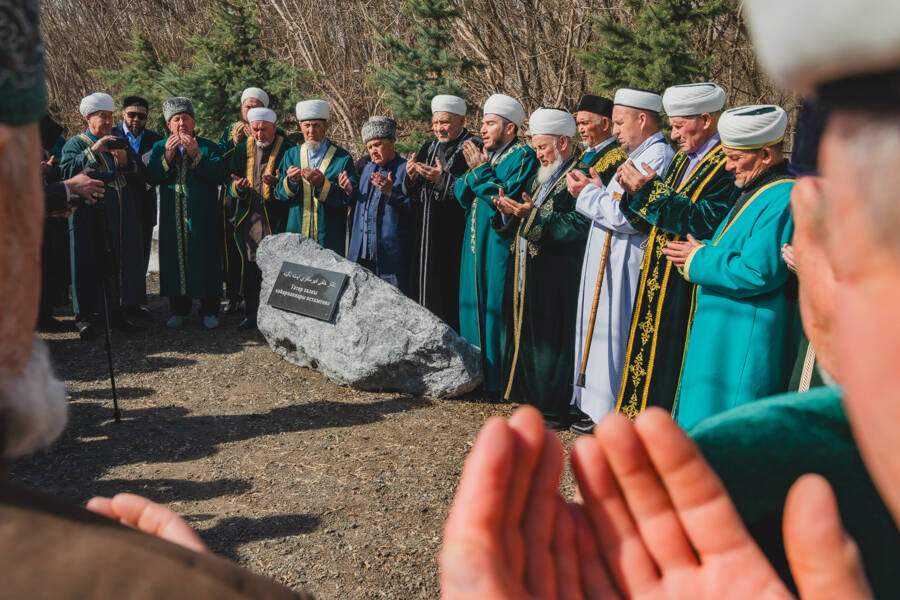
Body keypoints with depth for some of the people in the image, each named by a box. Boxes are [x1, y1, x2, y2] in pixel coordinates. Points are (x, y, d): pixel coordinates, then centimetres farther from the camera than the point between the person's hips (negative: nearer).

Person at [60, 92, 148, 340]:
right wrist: (93, 151, -20)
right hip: (90, 217, -4)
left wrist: (127, 161, -7)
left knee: (120, 263, 5)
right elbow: (67, 171, -14)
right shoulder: (75, 144, 4)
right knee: (90, 264, -3)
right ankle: (86, 317, 3)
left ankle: (118, 312, 14)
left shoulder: (121, 143, 17)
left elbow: (142, 174, 12)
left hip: (122, 219, 4)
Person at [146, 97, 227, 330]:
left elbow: (219, 175, -11)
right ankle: (178, 309, 14)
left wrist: (196, 155, -18)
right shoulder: (160, 147, 11)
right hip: (172, 217, 2)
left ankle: (209, 310, 7)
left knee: (205, 258, -1)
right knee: (175, 258, 4)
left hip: (203, 216, -2)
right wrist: (168, 156, -14)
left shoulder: (208, 146, 4)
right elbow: (152, 177, -1)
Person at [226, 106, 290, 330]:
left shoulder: (286, 149, -3)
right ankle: (251, 314, 17)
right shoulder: (242, 149, 10)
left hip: (275, 218, -4)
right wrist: (238, 187, -11)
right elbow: (231, 185, 12)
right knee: (249, 267, 6)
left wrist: (276, 183, -22)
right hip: (248, 217, 4)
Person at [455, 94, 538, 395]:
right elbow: (461, 195, 11)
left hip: (499, 245, -8)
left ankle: (498, 380, 1)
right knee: (473, 306, 12)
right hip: (475, 245, 9)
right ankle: (476, 374, 21)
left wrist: (481, 170, -13)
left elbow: (507, 198, -20)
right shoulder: (483, 154, 17)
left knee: (496, 310, -6)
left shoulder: (522, 156, -8)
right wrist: (474, 171, -6)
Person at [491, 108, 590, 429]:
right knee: (525, 338, 12)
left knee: (551, 340, -4)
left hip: (555, 280, -9)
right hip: (525, 275, 9)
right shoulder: (541, 177, 19)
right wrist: (508, 211, -2)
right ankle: (531, 397, 24)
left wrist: (534, 215, -25)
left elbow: (577, 226, -20)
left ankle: (557, 408, 7)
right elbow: (519, 226, 19)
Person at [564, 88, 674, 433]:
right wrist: (594, 189, 3)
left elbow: (629, 217, -23)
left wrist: (589, 193, -11)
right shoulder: (636, 155, 16)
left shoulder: (658, 157, -15)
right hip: (609, 262, 10)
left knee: (617, 336, -4)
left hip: (627, 266, -10)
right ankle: (601, 409, 23)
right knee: (604, 332, 14)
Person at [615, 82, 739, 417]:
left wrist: (651, 191, -20)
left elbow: (704, 223, -22)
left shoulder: (729, 163, -12)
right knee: (648, 355, 13)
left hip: (691, 287, -9)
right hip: (657, 282, 9)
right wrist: (636, 193, -2)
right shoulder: (682, 159, 15)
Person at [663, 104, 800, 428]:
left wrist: (698, 259, -15)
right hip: (722, 336, 11)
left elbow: (757, 273, -27)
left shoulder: (783, 200, -19)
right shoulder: (755, 192, 14)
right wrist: (702, 251, 3)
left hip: (747, 348, -11)